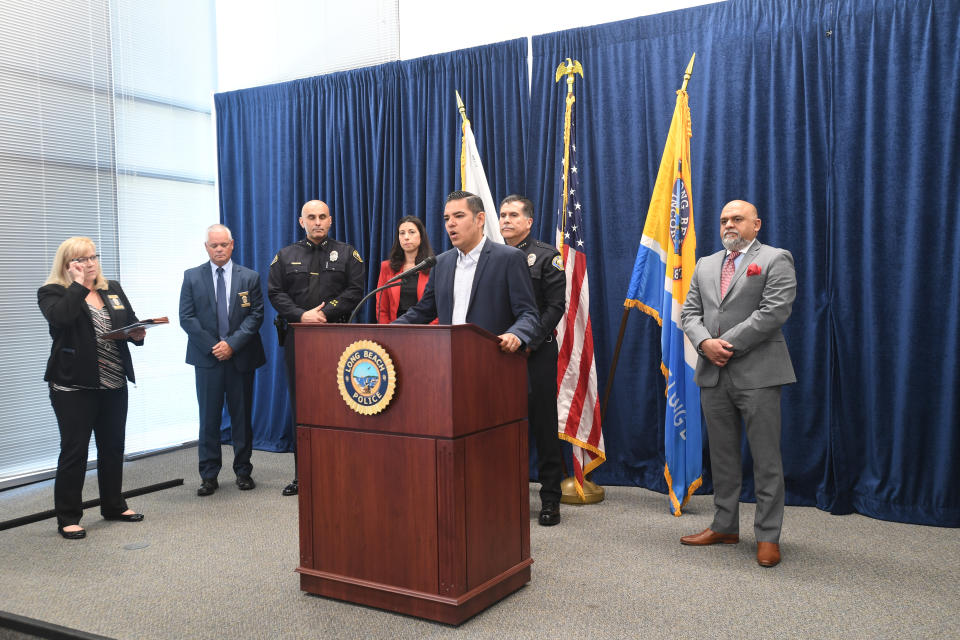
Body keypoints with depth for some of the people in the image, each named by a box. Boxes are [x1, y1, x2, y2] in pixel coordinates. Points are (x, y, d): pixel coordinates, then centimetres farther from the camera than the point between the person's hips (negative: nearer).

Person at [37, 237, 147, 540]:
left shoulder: (113, 289, 12)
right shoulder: (52, 293, -5)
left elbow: (132, 321, 13)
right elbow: (60, 317, -26)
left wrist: (137, 333, -8)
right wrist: (79, 284, -17)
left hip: (114, 383, 6)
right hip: (74, 386, -6)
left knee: (113, 447, 14)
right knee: (74, 450, 0)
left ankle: (114, 505, 28)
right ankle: (68, 517, 10)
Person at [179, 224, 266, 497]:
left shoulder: (250, 277, 6)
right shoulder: (192, 277, 6)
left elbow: (256, 315, -1)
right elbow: (186, 317, 1)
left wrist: (232, 343, -12)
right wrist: (212, 346, -9)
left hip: (241, 357, 0)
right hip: (206, 357, 0)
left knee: (242, 416, 6)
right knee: (209, 417, 2)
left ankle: (243, 471, 16)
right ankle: (209, 476, 10)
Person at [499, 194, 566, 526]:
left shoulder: (546, 256, 1)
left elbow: (555, 306, -6)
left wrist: (529, 343, -13)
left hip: (537, 353, -3)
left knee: (543, 423, 2)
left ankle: (550, 498, 11)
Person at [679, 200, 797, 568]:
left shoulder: (776, 260, 0)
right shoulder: (705, 265, 18)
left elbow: (774, 311, -13)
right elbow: (690, 312, 12)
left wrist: (727, 344, -14)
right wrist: (705, 343, -8)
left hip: (758, 373, -5)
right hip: (713, 374, 6)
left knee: (766, 459, -1)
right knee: (722, 455, 13)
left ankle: (768, 536, 9)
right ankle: (725, 527, 24)